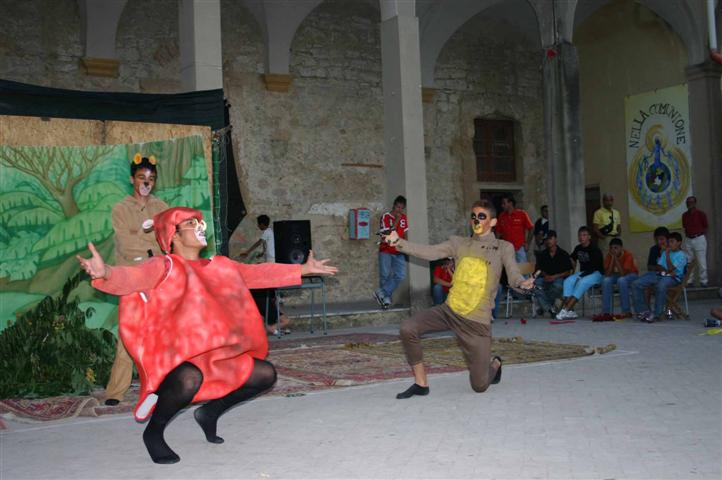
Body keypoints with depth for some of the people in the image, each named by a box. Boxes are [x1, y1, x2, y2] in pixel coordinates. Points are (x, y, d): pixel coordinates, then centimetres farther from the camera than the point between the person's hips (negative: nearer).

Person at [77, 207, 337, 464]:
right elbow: (132, 277, -30)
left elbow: (258, 273, 20)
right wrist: (106, 273, -53)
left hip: (218, 355, 7)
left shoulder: (219, 266, 10)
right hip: (176, 356, -7)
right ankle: (153, 432, -7)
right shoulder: (164, 267, -11)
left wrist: (304, 269, 24)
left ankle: (210, 412, 23)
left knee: (265, 373, 5)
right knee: (189, 379, -38)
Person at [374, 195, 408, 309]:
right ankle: (386, 298, 9)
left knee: (401, 275, -10)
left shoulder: (404, 217, 6)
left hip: (399, 252, 5)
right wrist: (396, 220, -24)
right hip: (386, 251, -4)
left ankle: (381, 292, -4)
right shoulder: (385, 217, -11)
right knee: (385, 275, -4)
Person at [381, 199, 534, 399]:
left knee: (480, 386, -1)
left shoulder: (503, 248, 1)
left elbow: (513, 274, -12)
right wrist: (399, 243, -18)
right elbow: (429, 252, -4)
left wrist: (523, 283, -36)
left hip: (477, 321, -3)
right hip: (449, 310, 3)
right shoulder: (459, 243, 8)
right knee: (408, 328, -19)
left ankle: (494, 364, 39)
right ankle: (421, 383, 0)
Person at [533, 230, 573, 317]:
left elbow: (568, 272, -1)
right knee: (536, 283, -32)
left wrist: (555, 276, -15)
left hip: (559, 278, -3)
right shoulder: (542, 255, 13)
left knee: (558, 285, -40)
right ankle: (549, 308, -28)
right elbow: (538, 269, 12)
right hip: (545, 279, 3)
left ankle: (544, 306, -16)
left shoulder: (563, 254, 3)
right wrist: (545, 275, -10)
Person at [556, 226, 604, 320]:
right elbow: (572, 259, 29)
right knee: (568, 281, -19)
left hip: (596, 274, -7)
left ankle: (566, 309, -41)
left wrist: (580, 276, -25)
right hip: (583, 273, 7)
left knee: (582, 282, -34)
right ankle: (570, 311, -31)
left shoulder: (594, 250, -13)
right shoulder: (578, 248, 8)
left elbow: (594, 267, -20)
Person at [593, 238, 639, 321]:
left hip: (631, 275, -4)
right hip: (617, 275, 4)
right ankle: (605, 312, -26)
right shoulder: (609, 256, -12)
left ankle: (627, 312, -27)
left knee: (621, 280, -37)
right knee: (606, 280, -27)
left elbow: (623, 273, -33)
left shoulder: (628, 255, -24)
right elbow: (607, 274, -22)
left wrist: (616, 258, -33)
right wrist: (613, 258, -26)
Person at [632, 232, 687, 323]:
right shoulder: (665, 253, 22)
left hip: (672, 278, -7)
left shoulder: (681, 255, 1)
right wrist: (667, 271, -7)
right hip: (659, 274, 7)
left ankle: (657, 314, -29)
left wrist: (667, 255, -12)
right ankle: (643, 310, -10)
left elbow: (670, 268, -10)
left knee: (660, 286, -43)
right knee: (636, 284, -14)